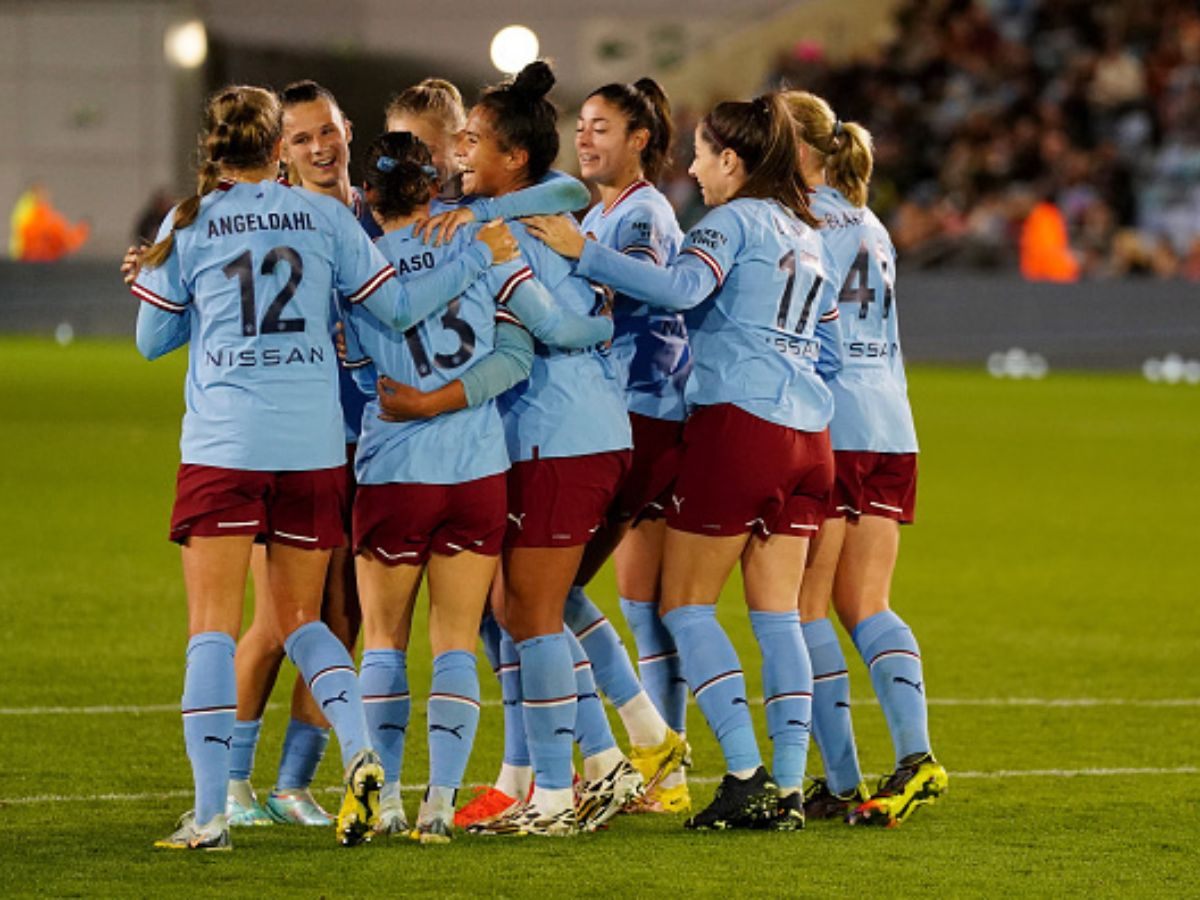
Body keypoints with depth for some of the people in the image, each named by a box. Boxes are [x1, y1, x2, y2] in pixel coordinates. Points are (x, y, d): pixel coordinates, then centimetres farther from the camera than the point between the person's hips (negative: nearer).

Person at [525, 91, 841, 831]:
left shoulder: (734, 220, -5)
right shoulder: (808, 236, 20)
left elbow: (682, 286, -23)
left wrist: (585, 252, -22)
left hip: (737, 419, -8)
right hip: (809, 435, 8)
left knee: (686, 604, 1)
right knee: (778, 613, 8)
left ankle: (745, 775, -8)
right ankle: (789, 788, 2)